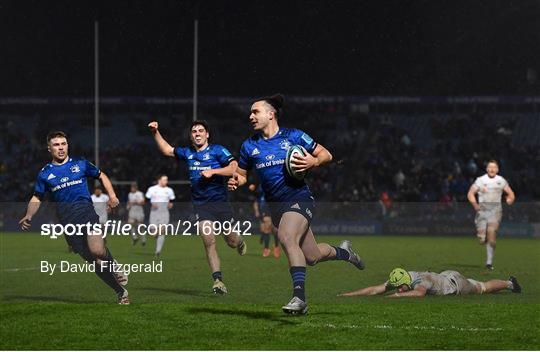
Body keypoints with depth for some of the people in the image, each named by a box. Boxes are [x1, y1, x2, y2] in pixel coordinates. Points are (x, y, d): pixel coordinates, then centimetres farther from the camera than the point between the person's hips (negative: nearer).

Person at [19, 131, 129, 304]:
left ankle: (114, 266, 4)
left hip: (87, 211, -2)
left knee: (97, 251, -27)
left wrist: (112, 196, 3)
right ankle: (121, 292, 10)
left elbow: (102, 176, 19)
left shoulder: (80, 163, 8)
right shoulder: (44, 173, 11)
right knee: (94, 261, 0)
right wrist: (28, 216, 0)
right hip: (67, 222, 2)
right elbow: (36, 198, 18)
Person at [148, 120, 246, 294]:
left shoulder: (217, 150, -2)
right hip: (200, 205, 2)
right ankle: (218, 280, -15)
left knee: (232, 242, 5)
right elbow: (167, 150, 26)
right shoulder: (187, 153, 12)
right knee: (208, 241, -15)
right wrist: (156, 133, 15)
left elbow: (234, 167, -12)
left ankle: (240, 241, 45)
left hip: (220, 201, -2)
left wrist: (213, 171, -18)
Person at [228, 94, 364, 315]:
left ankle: (299, 297, -31)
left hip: (299, 198, -5)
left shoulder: (293, 136, -4)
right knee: (311, 257, 8)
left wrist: (314, 162, -18)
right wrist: (235, 181, -7)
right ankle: (342, 251, 42)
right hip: (275, 204, 5)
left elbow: (326, 155, 3)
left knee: (286, 237, -31)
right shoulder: (249, 146, 6)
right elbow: (241, 174, 16)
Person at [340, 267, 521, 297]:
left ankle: (509, 283, 49)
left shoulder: (419, 280, -45)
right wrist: (346, 295, -41)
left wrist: (395, 295, -68)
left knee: (483, 287, 22)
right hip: (443, 277, 5)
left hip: (455, 283, -5)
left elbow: (419, 293, -68)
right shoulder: (398, 281, -27)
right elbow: (374, 290, -31)